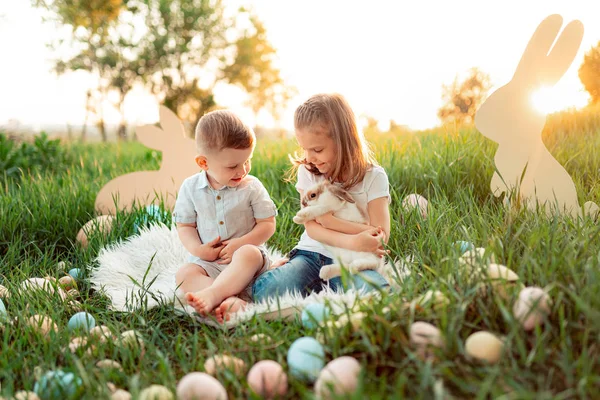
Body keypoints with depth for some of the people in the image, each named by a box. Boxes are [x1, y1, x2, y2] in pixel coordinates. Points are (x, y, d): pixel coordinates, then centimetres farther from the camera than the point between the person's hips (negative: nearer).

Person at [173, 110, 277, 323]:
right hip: (207, 262, 2)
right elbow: (185, 225, 6)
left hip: (247, 254, -2)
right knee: (183, 274, -25)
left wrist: (240, 243, -17)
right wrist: (198, 249, -13)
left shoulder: (252, 187, -3)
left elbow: (267, 224, -3)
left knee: (249, 254, -35)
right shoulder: (190, 188, 1)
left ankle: (212, 294, -46)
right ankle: (232, 301, -45)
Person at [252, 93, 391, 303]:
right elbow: (312, 228, -5)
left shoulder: (373, 176, -3)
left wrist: (330, 221, -15)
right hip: (312, 254, 1)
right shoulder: (307, 172, 4)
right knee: (263, 290, -28)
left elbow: (381, 237, -9)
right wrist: (351, 242, -22)